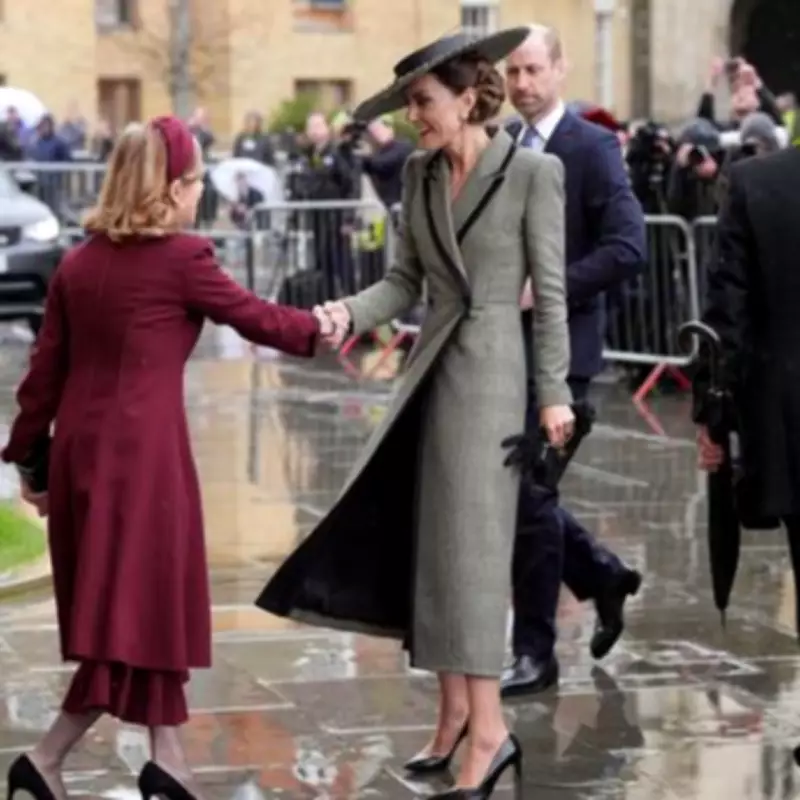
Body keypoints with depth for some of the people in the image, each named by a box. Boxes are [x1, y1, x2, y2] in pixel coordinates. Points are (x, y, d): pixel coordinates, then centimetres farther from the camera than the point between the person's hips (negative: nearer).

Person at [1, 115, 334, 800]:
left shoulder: (78, 264, 9)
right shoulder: (182, 258, -8)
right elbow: (252, 316, 4)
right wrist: (317, 328, 22)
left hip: (80, 451, 7)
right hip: (144, 451, -7)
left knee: (147, 605, 14)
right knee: (138, 607, -1)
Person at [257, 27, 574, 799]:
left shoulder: (533, 171, -10)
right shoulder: (419, 173, 8)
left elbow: (550, 291, -8)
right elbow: (405, 281, 10)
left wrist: (554, 394, -9)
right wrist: (351, 311, -10)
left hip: (491, 369, -6)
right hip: (431, 366, 6)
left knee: (471, 543, -8)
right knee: (427, 543, 7)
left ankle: (488, 727, -3)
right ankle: (453, 711, 17)